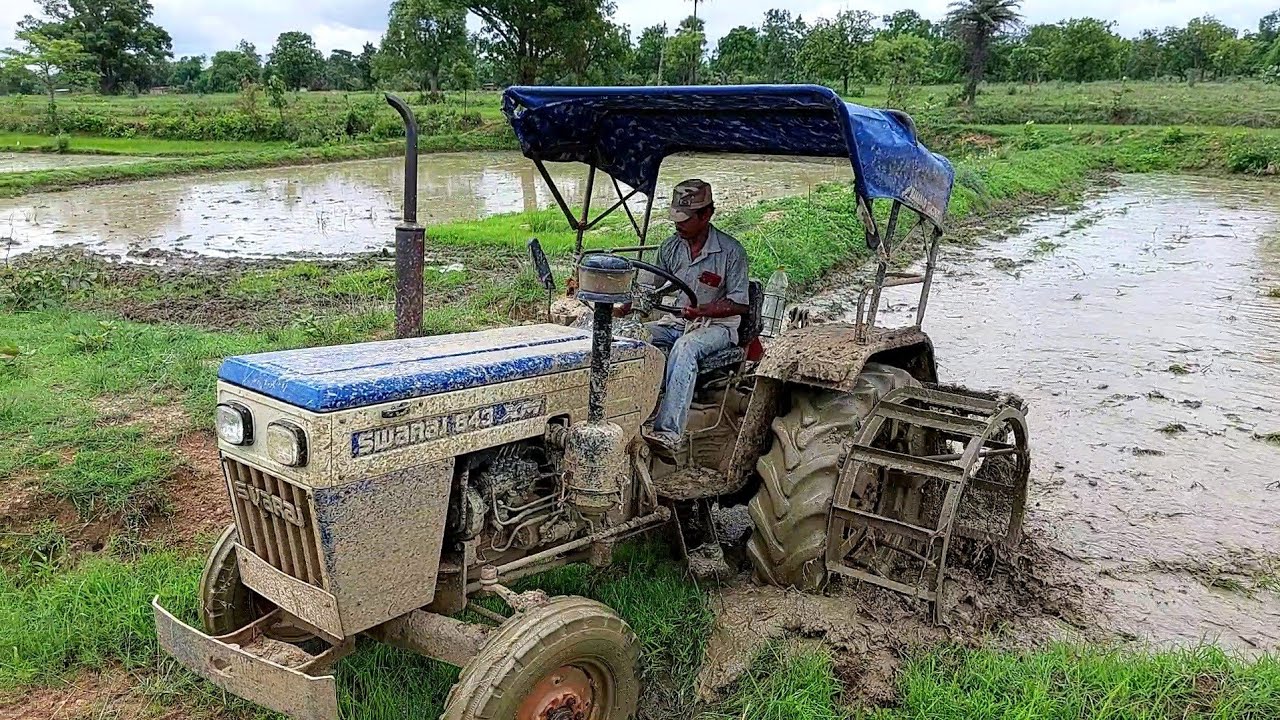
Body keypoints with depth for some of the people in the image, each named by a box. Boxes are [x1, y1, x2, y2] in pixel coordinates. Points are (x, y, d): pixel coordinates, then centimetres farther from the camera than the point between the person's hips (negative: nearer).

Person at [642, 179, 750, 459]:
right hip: (676, 321, 5)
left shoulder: (731, 250, -9)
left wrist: (701, 310, -26)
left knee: (684, 348, -38)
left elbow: (739, 304, -10)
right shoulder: (670, 247, 7)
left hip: (718, 324, -5)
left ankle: (669, 432, -48)